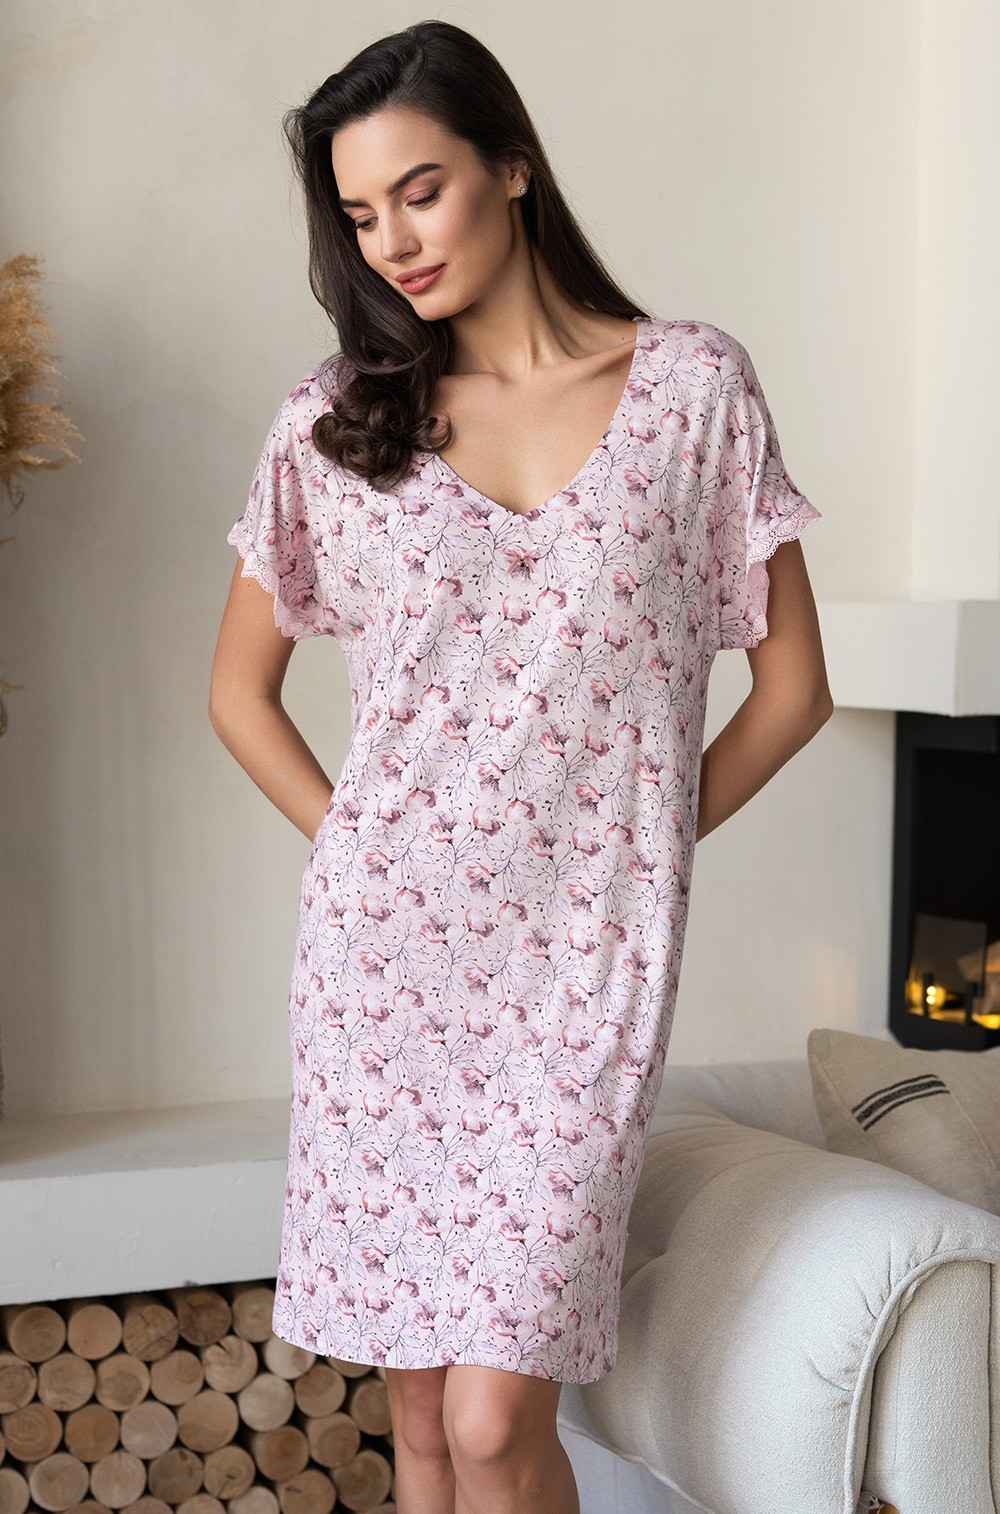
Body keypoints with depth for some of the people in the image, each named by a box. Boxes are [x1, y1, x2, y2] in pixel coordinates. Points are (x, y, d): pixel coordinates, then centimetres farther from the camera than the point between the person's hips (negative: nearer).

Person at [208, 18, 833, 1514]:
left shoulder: (695, 385, 1)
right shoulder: (337, 418, 5)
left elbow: (791, 686, 5)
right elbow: (241, 688, 15)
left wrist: (634, 843, 4)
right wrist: (354, 838, 5)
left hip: (582, 963, -2)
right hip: (380, 953, 2)